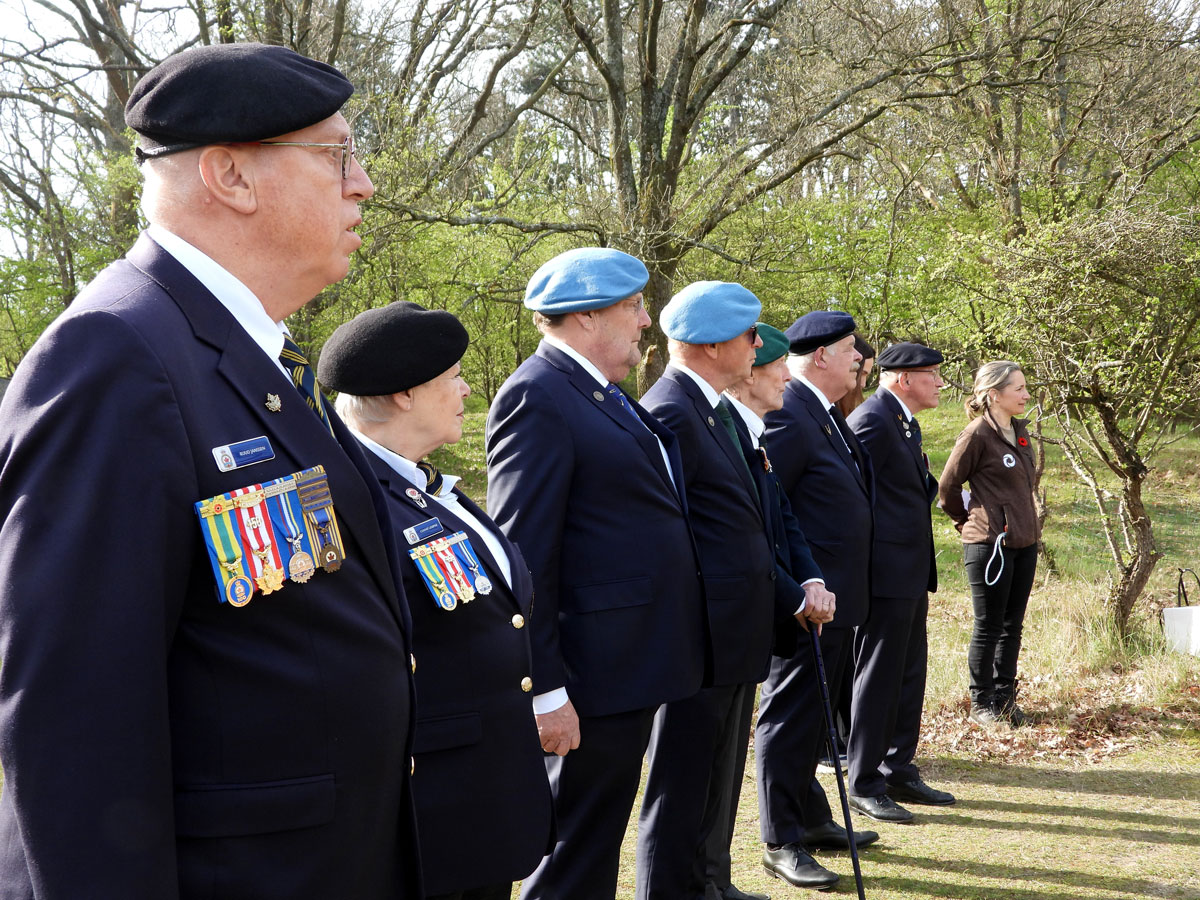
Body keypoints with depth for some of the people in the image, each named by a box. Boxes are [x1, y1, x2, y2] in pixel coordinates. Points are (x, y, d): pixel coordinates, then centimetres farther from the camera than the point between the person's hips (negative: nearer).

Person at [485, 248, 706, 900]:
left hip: (634, 670, 10)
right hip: (596, 675, -10)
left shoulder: (602, 394, 14)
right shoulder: (537, 397, -16)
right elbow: (524, 558, -20)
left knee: (598, 839, 20)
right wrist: (544, 691, -21)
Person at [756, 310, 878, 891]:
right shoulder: (787, 417, -19)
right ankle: (781, 843, 10)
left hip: (837, 601, 10)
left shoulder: (829, 415, 13)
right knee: (790, 716, 0)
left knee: (814, 715, 20)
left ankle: (812, 819, 34)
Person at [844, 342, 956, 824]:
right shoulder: (873, 420, -16)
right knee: (878, 677, -2)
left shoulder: (905, 422, 17)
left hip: (911, 573, 10)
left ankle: (899, 770, 26)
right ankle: (864, 784, 7)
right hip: (885, 571, -10)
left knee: (909, 674, 15)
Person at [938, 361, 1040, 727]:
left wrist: (1030, 526, 16)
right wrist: (967, 522, 3)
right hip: (990, 544, -7)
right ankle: (981, 703, 13)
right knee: (989, 626, 1)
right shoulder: (978, 434, -14)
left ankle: (1005, 698, 23)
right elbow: (948, 486, -9)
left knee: (1013, 626, 12)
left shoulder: (1020, 431, 10)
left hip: (1024, 542, 7)